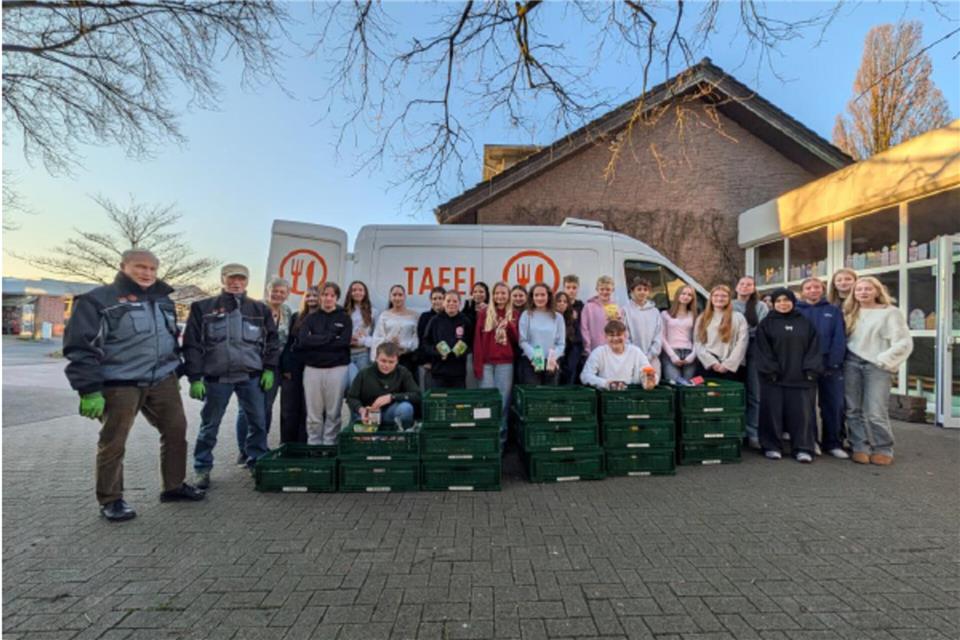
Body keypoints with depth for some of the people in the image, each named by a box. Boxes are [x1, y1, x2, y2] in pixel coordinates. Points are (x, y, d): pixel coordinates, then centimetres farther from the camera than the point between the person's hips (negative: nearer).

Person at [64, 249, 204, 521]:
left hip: (163, 380, 6)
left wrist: (177, 373, 19)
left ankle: (174, 486, 26)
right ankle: (110, 500, 22)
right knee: (113, 443, 5)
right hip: (119, 385, -6)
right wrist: (89, 390, -17)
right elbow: (80, 347, -12)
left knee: (176, 431, 10)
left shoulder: (163, 300, 14)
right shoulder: (97, 300, -7)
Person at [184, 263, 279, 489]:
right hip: (216, 378, -1)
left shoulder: (260, 309, 7)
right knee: (209, 426, 9)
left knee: (258, 422, 7)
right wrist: (195, 378, -5)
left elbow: (272, 341, 11)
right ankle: (202, 469, 24)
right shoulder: (203, 308, 1)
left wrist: (269, 369, 3)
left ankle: (257, 463, 22)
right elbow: (192, 345, 0)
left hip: (251, 376, 2)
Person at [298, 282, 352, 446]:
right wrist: (330, 337, -8)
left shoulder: (344, 318, 8)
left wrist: (315, 343, -6)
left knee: (333, 412, 1)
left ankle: (329, 445, 10)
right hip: (312, 369, 2)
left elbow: (344, 342, -7)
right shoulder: (311, 318, 12)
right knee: (313, 412, 4)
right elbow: (302, 340, -4)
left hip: (337, 369, -1)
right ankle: (313, 445, 14)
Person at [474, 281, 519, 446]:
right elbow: (478, 339, 2)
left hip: (505, 363, 0)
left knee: (503, 400, 3)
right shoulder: (485, 313, 5)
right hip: (486, 362, 0)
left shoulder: (514, 314, 7)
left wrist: (509, 325, -14)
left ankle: (501, 437, 15)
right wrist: (477, 365, -4)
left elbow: (517, 340, 4)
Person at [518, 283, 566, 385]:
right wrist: (534, 357, -16)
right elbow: (523, 341, -2)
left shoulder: (557, 317, 8)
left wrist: (553, 358, -13)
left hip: (552, 364, 2)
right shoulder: (526, 315, 4)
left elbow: (561, 343, 5)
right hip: (530, 362, -2)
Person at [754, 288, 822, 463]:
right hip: (773, 377, -2)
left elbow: (813, 348, 6)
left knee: (802, 412, 1)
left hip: (800, 377, 2)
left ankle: (803, 448, 9)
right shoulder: (766, 324, 4)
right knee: (773, 412, 2)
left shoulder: (806, 323, 11)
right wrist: (770, 370, -12)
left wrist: (811, 370, -6)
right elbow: (762, 350, -3)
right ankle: (772, 447, 10)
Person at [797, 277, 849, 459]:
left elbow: (839, 338, -1)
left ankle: (832, 443, 16)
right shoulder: (795, 311, 6)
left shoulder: (834, 311, 9)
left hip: (830, 365, 1)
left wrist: (833, 362, -13)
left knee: (833, 405, 4)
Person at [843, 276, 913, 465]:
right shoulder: (850, 313, 13)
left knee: (875, 412, -7)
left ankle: (883, 450, 11)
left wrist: (883, 360, -9)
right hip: (851, 364, 4)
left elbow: (904, 342, -4)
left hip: (876, 366, -4)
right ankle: (860, 448, 14)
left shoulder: (890, 312, 1)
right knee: (853, 410, 5)